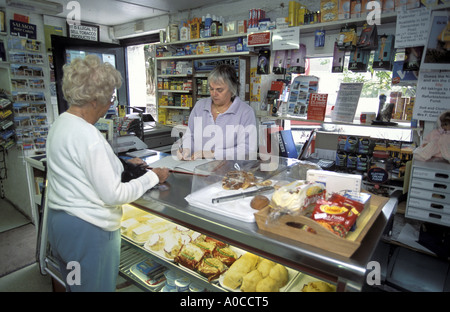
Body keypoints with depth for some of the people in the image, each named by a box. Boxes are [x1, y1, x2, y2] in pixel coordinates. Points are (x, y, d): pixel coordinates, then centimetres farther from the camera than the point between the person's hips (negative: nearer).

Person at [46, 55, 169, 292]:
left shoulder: (60, 123, 5)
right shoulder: (87, 135, -25)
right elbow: (113, 195, -23)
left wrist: (124, 166, 14)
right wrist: (153, 177, -13)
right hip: (87, 230, -9)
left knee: (72, 285, 26)